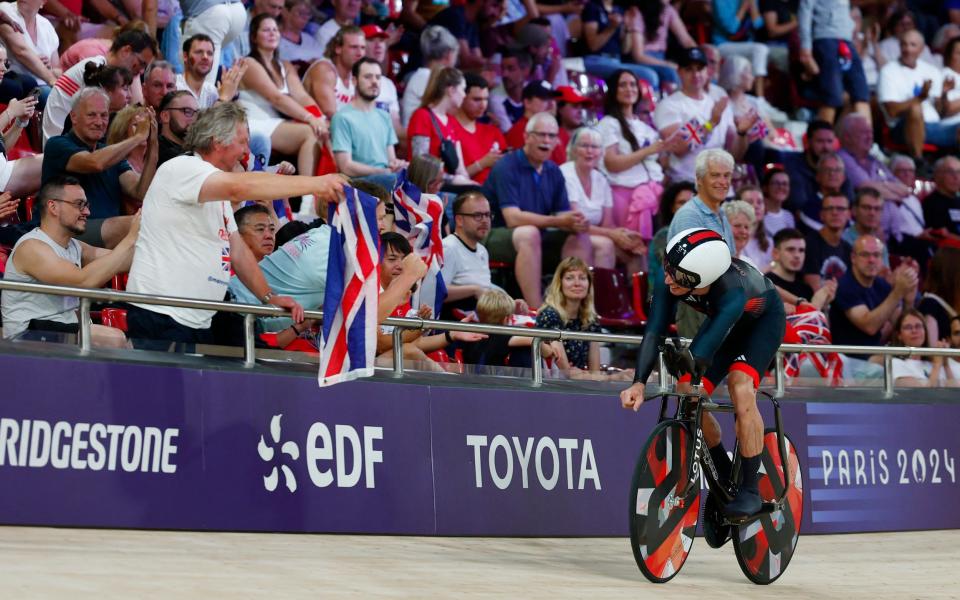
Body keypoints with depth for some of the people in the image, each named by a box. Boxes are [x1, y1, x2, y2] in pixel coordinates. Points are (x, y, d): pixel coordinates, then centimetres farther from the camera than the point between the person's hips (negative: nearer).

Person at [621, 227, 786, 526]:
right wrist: (639, 383, -46)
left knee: (740, 386, -30)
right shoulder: (669, 281, -30)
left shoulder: (732, 291, -43)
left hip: (764, 320, -6)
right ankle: (725, 478, 11)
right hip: (727, 323, 6)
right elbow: (654, 332, -34)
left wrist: (689, 385, -53)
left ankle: (750, 490, -18)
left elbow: (707, 344, -47)